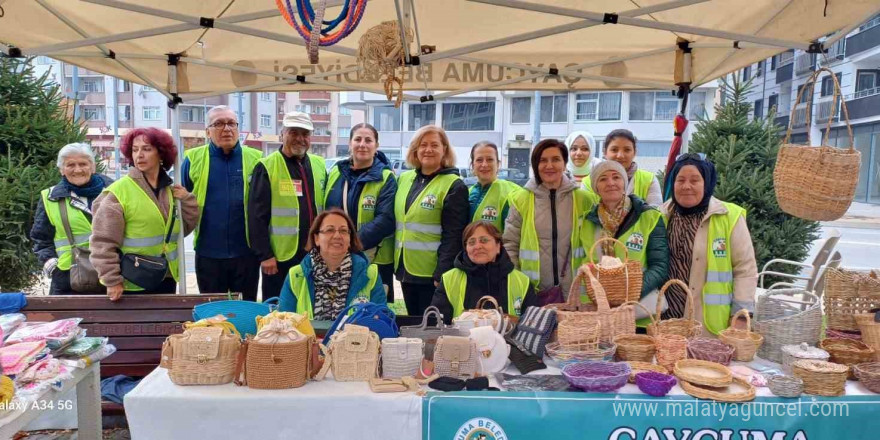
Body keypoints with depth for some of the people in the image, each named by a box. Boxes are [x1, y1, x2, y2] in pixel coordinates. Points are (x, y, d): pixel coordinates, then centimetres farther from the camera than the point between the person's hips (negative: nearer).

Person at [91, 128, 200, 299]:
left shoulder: (170, 189, 6)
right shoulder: (118, 191, -12)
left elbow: (186, 227, 12)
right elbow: (103, 242, -13)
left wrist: (186, 199, -3)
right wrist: (112, 280, -15)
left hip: (166, 278, 6)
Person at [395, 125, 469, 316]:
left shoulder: (454, 186, -9)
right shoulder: (404, 179, 10)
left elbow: (453, 236, -13)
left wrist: (441, 274, -18)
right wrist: (396, 263, 11)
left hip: (433, 273, -6)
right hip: (405, 270, 6)